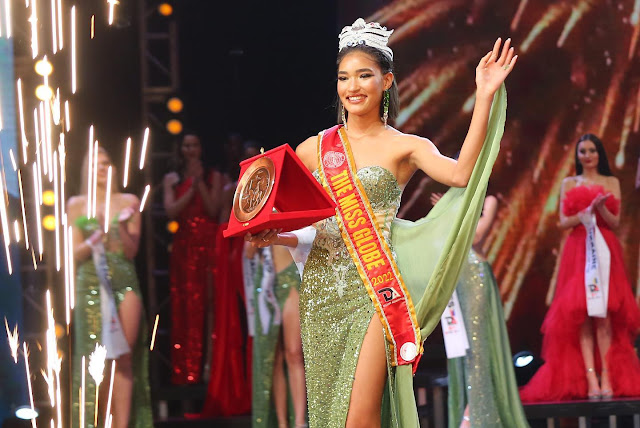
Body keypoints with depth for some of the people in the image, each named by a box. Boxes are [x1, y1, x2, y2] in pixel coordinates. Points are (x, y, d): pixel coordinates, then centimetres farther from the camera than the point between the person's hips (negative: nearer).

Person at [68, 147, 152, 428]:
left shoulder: (129, 202, 7)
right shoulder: (77, 205, 7)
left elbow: (132, 251, 4)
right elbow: (76, 253, 4)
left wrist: (121, 228, -14)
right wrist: (96, 238, -15)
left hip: (124, 283, 0)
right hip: (90, 285, 0)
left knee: (123, 358, -4)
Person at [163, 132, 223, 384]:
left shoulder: (213, 177, 10)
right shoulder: (172, 179, 12)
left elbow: (214, 209, -3)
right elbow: (171, 210, -2)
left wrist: (200, 183, -9)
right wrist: (192, 187, -7)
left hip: (209, 243, -1)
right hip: (184, 246, 1)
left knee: (210, 304, -7)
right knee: (185, 308, -3)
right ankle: (186, 370, -2)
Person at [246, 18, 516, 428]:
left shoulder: (405, 147, 2)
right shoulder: (313, 149, 10)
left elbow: (460, 174, -19)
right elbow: (295, 223, 18)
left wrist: (485, 96, -22)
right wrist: (270, 236, -5)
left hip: (374, 289, -4)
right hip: (322, 289, 4)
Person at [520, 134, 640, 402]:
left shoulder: (612, 183, 14)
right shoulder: (569, 184, 15)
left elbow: (615, 222, 5)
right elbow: (564, 222, 5)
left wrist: (601, 208, -14)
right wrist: (587, 211, -12)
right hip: (578, 251, 0)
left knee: (604, 315, -10)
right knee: (582, 315, -10)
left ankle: (607, 377, -13)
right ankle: (590, 380, -14)